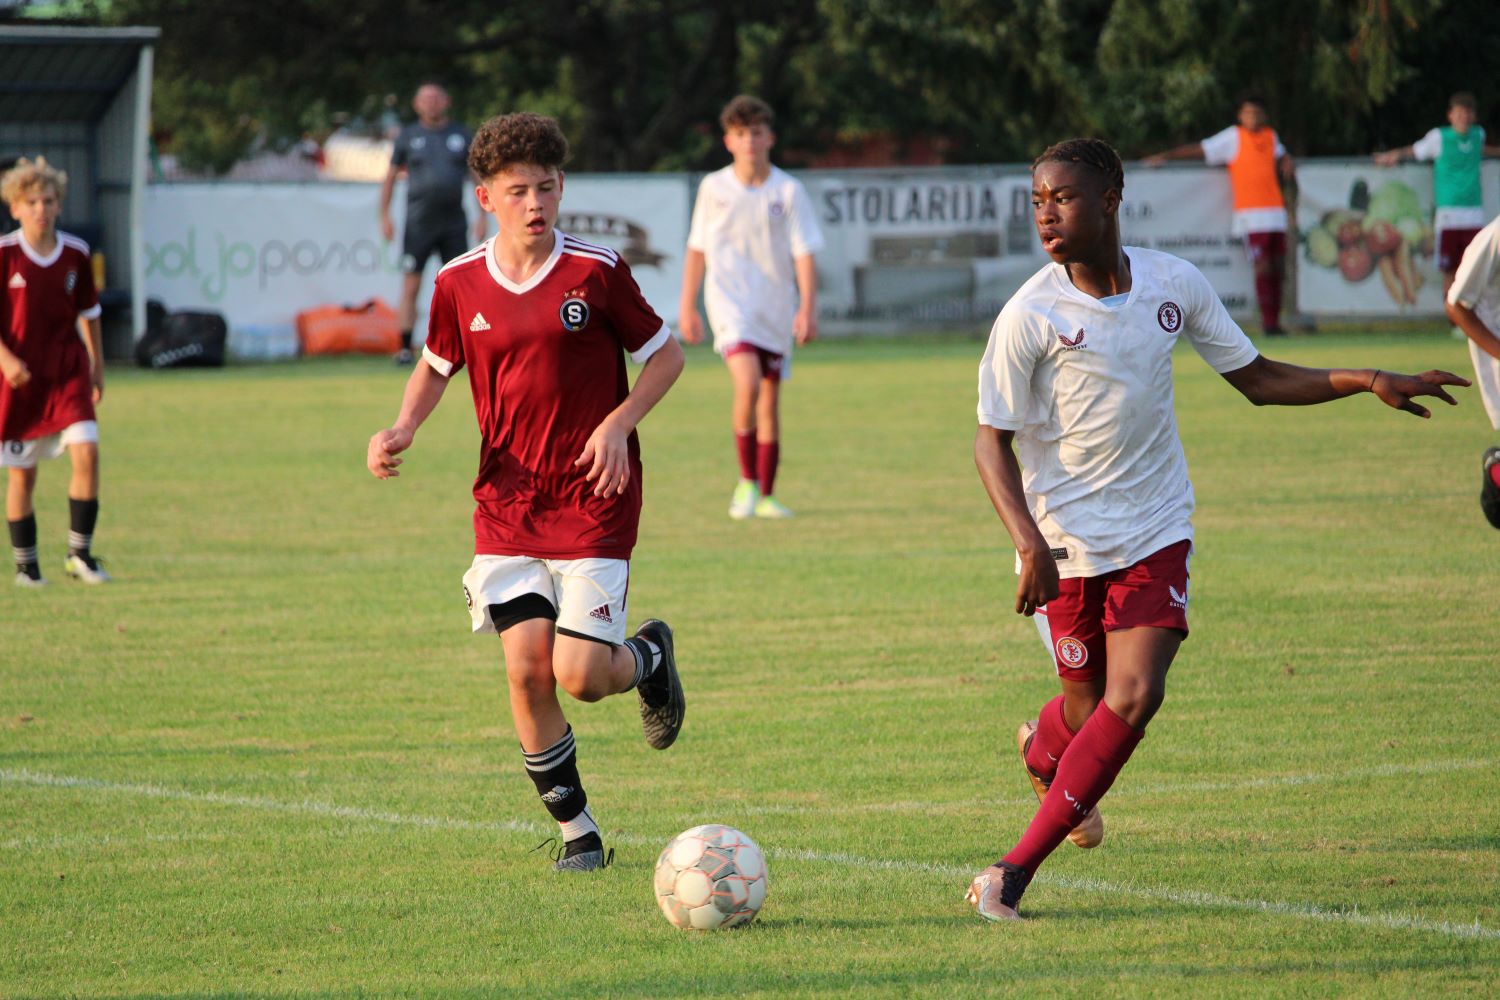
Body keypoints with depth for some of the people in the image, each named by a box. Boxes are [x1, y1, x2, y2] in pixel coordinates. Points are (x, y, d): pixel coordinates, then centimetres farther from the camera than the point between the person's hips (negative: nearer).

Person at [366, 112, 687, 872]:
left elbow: (666, 355, 2)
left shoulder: (596, 272, -8)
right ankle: (576, 829, 10)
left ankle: (649, 655, 26)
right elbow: (436, 366, 18)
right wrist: (402, 429, 0)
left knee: (581, 674, -12)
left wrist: (618, 424, -14)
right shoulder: (459, 284, 1)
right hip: (506, 504, 3)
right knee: (526, 668, -8)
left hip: (593, 503, -3)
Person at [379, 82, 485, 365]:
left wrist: (482, 217, 3)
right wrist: (384, 217, 1)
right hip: (418, 222, -2)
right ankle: (405, 348, -5)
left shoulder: (462, 135, 10)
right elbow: (390, 177, 9)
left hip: (453, 223, 2)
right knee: (410, 286, -6)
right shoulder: (408, 137, 6)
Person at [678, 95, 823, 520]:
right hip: (729, 300, -2)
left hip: (775, 307, 2)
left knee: (770, 403, 7)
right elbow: (697, 249, 11)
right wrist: (687, 306, 11)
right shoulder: (714, 188, 2)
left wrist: (808, 308, -12)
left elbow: (804, 253, -2)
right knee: (748, 385, -23)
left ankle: (766, 495, 18)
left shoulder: (789, 191, 0)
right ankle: (747, 481, -9)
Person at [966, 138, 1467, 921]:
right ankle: (1045, 749, 46)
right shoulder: (1030, 315, -13)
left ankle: (1016, 870, -6)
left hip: (1155, 533, 2)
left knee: (1134, 697, -14)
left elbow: (1258, 379, 9)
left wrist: (1366, 381, -2)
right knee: (1091, 702, 6)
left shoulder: (1173, 284, -2)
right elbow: (992, 441, -9)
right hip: (1065, 541, -2)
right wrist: (1029, 543, -23)